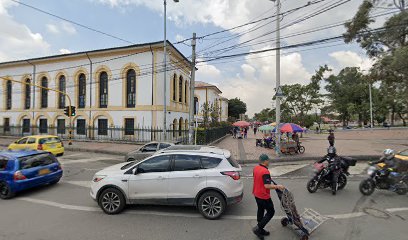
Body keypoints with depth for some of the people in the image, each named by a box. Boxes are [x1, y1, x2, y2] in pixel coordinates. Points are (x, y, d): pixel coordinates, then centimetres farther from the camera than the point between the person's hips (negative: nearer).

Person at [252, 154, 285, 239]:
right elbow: (267, 186, -30)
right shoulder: (265, 171, -27)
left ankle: (260, 230, 32)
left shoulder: (256, 168, 0)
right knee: (271, 212, 8)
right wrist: (278, 186, -20)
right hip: (264, 196, -8)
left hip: (257, 194, 8)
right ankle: (258, 228, 7)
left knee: (260, 211, 20)